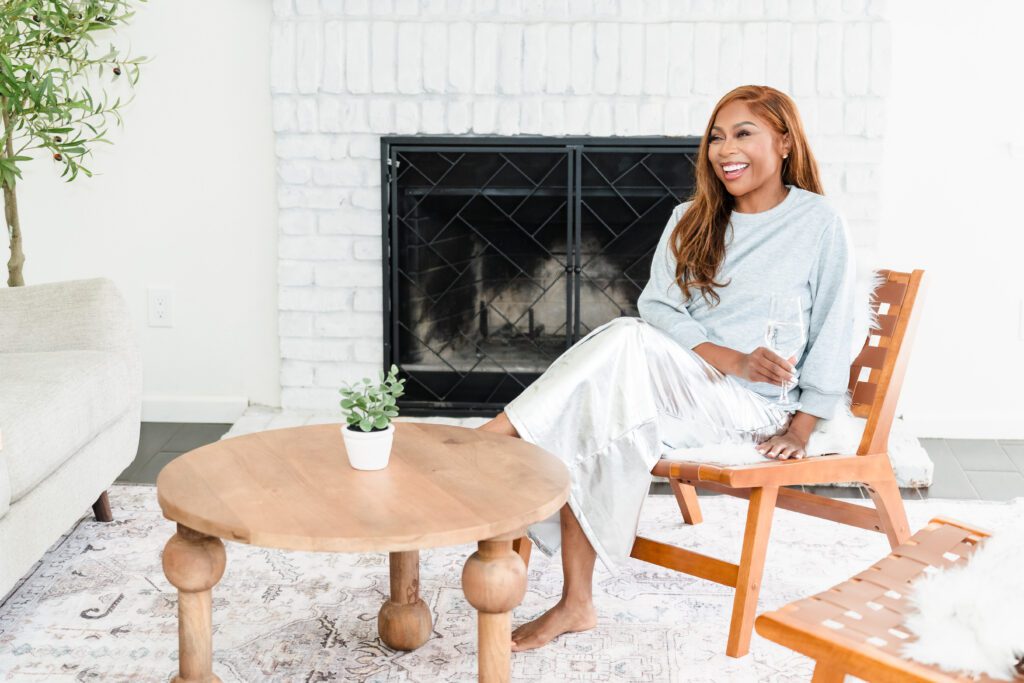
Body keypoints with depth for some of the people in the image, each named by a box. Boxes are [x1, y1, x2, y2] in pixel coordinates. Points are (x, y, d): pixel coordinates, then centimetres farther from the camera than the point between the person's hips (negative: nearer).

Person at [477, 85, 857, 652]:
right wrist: (735, 359, -17)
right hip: (675, 393, 4)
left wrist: (800, 430, -4)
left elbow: (829, 332, 2)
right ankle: (575, 603, -27)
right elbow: (658, 307, -1)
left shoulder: (818, 223, 1)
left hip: (753, 411, -4)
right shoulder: (692, 220, 13)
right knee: (604, 419, -31)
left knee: (628, 341, -30)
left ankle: (496, 433, -28)